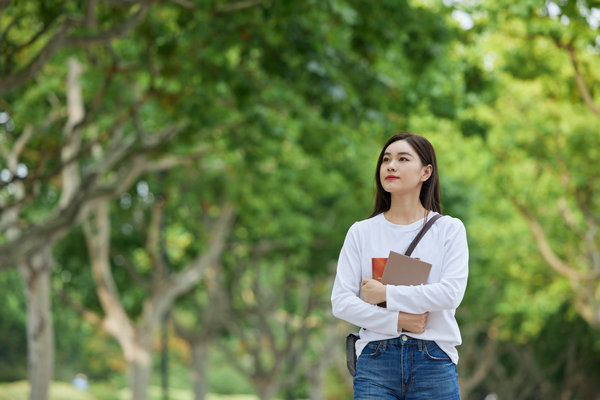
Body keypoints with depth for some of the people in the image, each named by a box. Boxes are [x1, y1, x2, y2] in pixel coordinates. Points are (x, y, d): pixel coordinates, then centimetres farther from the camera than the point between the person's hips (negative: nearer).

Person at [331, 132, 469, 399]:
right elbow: (341, 302, 0)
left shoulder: (449, 229, 5)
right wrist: (396, 321, -11)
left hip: (434, 362, -1)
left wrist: (386, 293, -9)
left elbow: (451, 293, -10)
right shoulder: (361, 232, 8)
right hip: (376, 361, 1)